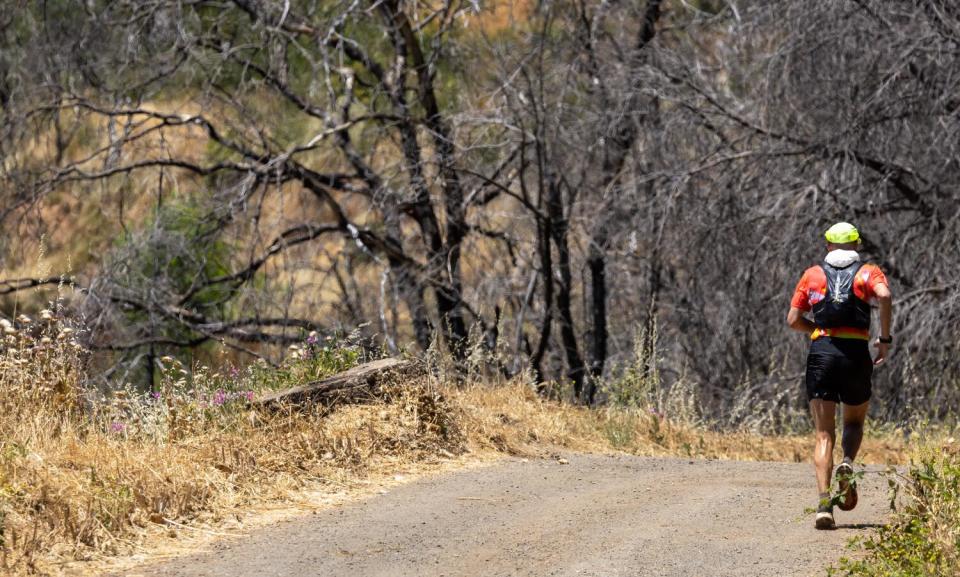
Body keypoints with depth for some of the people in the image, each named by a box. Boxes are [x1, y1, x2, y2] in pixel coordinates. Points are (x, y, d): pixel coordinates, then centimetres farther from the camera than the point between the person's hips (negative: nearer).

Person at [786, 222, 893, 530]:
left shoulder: (813, 275, 15)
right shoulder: (867, 272, 9)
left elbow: (793, 319, 9)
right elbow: (884, 295, -13)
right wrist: (885, 338, -5)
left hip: (821, 353, 1)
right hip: (856, 353, -1)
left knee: (824, 435, 0)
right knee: (854, 422, 22)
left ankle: (824, 504, -16)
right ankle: (847, 465, -10)